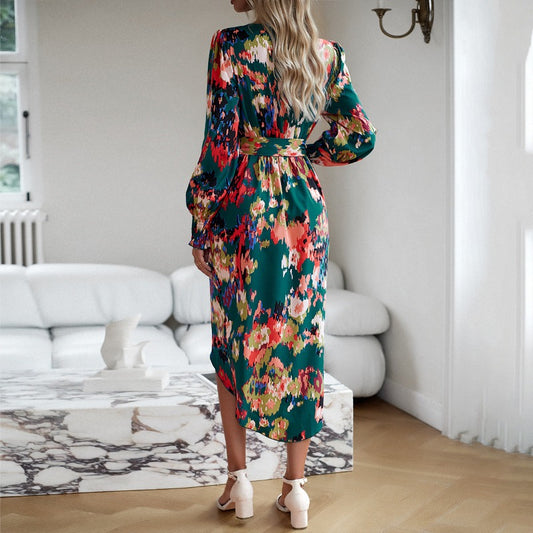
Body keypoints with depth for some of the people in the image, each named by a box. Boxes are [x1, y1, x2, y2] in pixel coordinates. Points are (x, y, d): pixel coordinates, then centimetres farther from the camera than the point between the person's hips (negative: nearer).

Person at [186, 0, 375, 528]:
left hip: (245, 207, -3)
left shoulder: (231, 45, -8)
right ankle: (295, 486, 15)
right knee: (303, 339, 9)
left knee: (233, 340, 12)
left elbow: (219, 141, -11)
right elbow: (361, 136, 1)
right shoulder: (328, 53, 4)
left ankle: (239, 478, 16)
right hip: (305, 207, 3)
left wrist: (200, 226, -4)